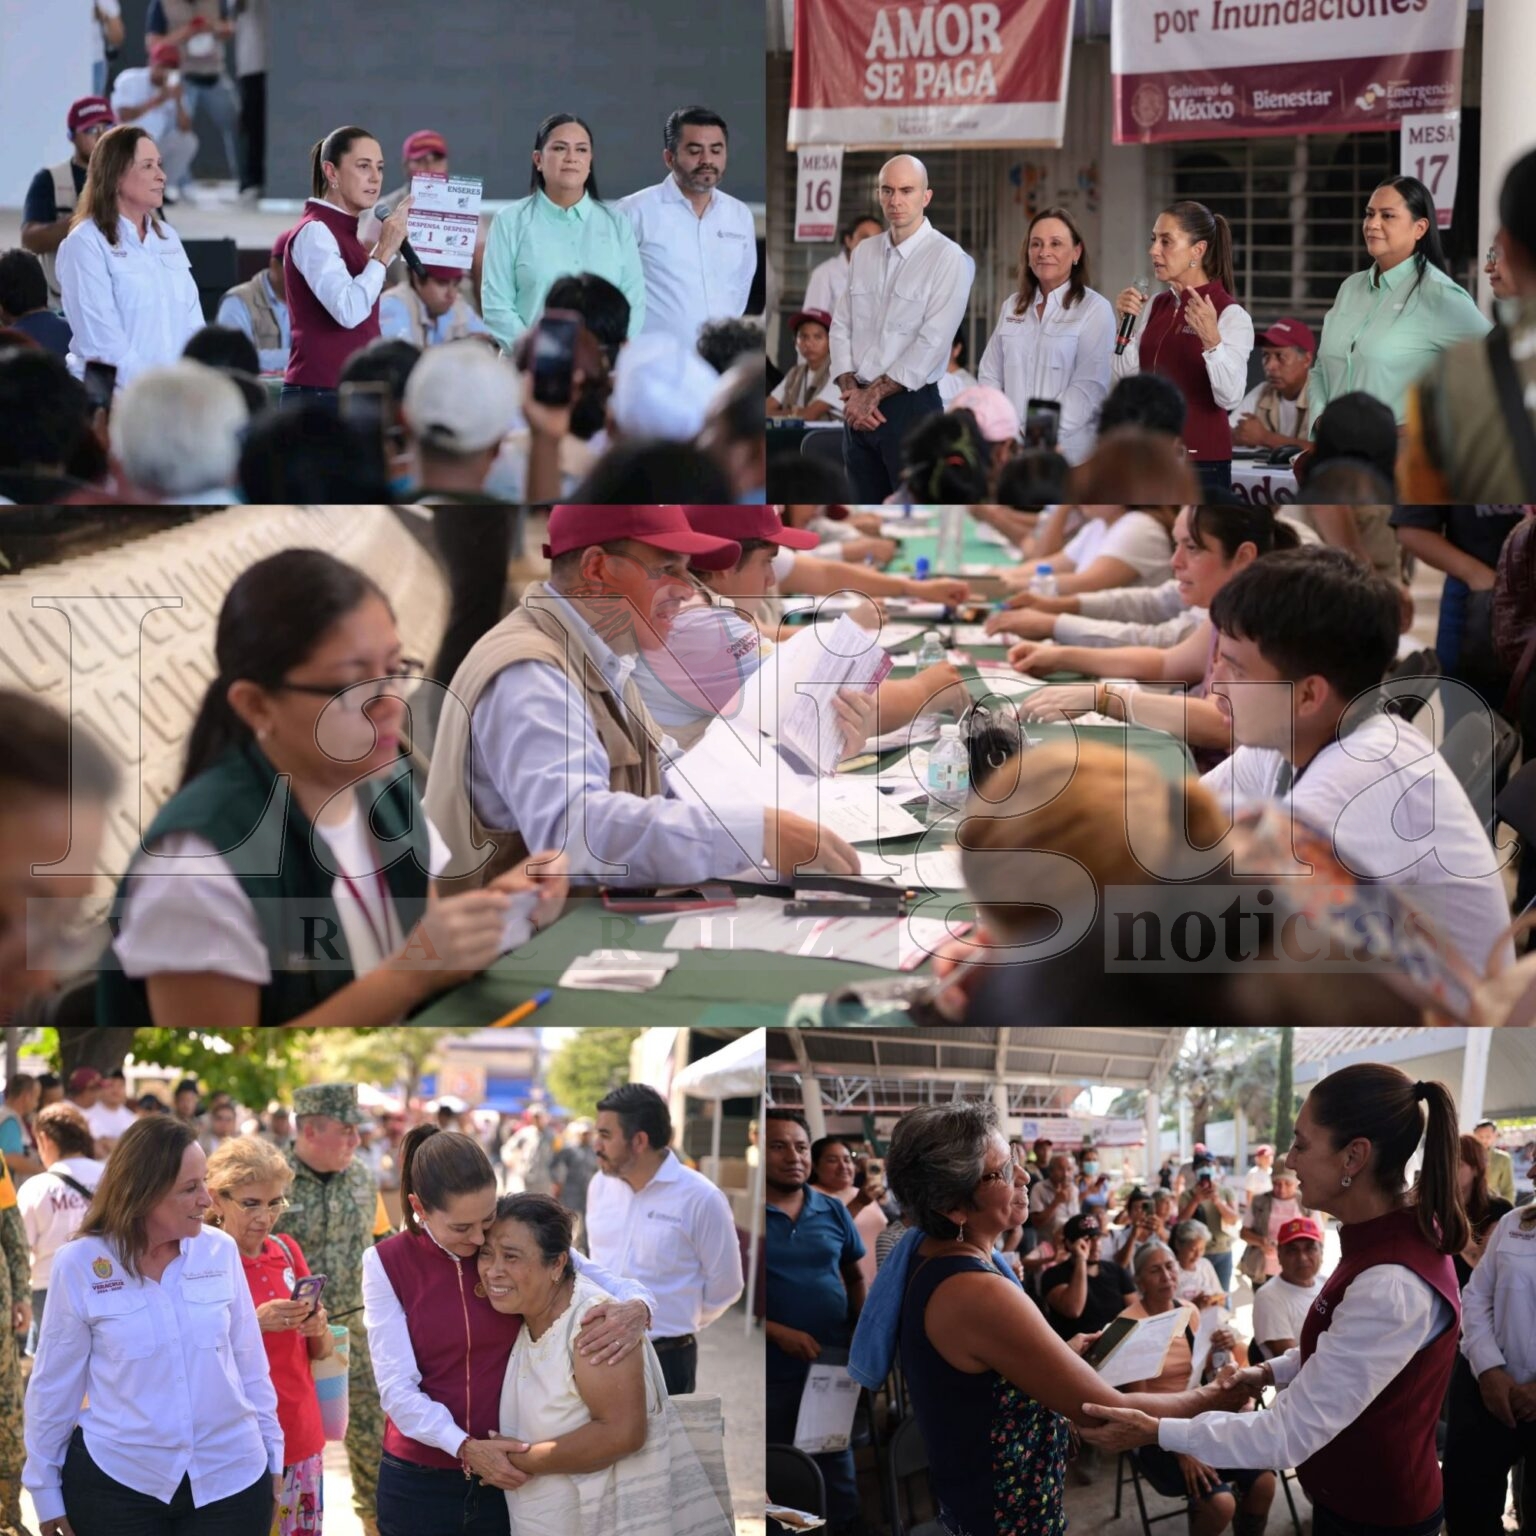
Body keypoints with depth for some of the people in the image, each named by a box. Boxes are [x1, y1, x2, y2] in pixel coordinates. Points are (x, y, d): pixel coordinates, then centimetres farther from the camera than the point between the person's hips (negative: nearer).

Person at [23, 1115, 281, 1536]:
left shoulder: (221, 1251, -1)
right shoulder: (80, 1265, -8)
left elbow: (250, 1364, 7)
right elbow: (54, 1384, -1)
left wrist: (272, 1451, 11)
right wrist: (46, 1487, 2)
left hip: (231, 1477, 2)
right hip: (118, 1485, -2)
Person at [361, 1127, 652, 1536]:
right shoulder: (387, 1264, -5)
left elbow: (613, 1284, 1)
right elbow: (397, 1387, -10)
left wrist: (636, 1308, -23)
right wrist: (465, 1447, -24)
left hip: (509, 1475, 1)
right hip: (419, 1480, -1)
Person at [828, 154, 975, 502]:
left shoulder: (948, 258, -10)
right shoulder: (863, 252, 10)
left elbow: (931, 344, -15)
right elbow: (841, 325, 8)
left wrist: (874, 394, -12)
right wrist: (851, 392, -6)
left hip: (910, 406, -6)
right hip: (859, 407, 6)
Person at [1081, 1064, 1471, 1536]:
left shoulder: (1390, 1288, -33)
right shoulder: (1399, 1230, -1)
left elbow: (1291, 1436, -28)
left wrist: (1154, 1432, -21)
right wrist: (1271, 1372, 4)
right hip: (1355, 1490, 9)